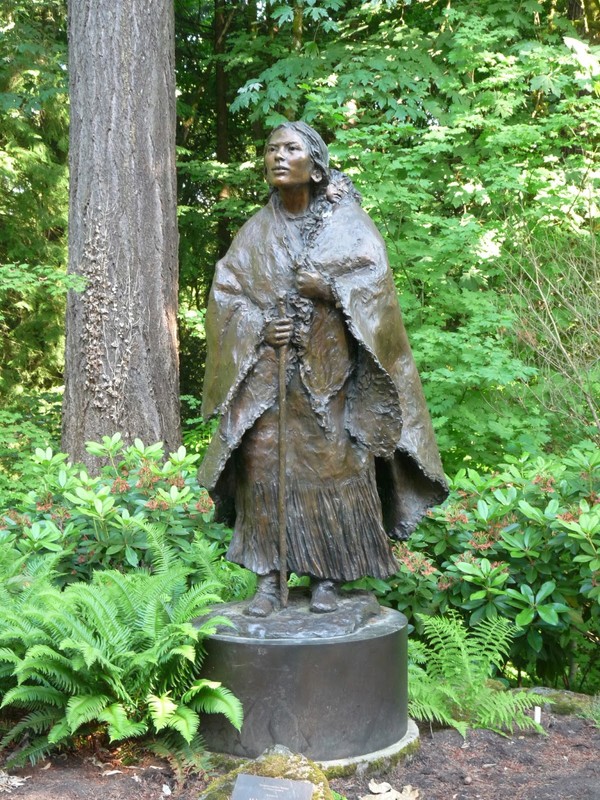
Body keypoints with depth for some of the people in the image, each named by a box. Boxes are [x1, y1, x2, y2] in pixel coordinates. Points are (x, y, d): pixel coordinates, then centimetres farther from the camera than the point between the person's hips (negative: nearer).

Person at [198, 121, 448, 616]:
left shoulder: (345, 222, 6)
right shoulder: (256, 232, 13)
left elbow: (375, 277, -3)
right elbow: (225, 292, 7)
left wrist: (331, 290, -19)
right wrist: (258, 327, -10)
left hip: (329, 372, -2)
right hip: (267, 372, 2)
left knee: (331, 465, -3)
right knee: (265, 466, -5)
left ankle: (326, 579, 7)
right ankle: (268, 580, 2)